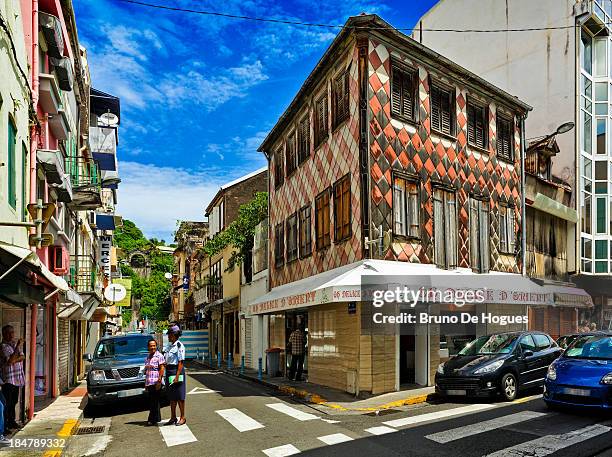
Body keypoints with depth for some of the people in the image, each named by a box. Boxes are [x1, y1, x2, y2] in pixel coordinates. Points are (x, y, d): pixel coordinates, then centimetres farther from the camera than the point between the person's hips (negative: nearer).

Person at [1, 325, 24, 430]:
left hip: (17, 378, 7)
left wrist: (15, 360, -15)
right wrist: (18, 346, -22)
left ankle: (11, 421, 25)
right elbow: (10, 361, -22)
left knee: (14, 401, 15)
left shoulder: (16, 344, 12)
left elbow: (23, 357, 5)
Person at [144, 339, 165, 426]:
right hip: (149, 383, 8)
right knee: (151, 402, 11)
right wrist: (145, 383, 18)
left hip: (156, 383, -8)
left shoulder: (159, 356, -5)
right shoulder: (147, 357, 17)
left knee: (154, 402, -6)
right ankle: (157, 418, 20)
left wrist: (159, 381, -19)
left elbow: (162, 369, -12)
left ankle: (153, 420, -1)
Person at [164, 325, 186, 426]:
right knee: (171, 397, 14)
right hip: (169, 372, 9)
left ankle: (182, 418, 8)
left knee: (179, 397, -1)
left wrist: (177, 376, -23)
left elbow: (181, 363, -18)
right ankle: (173, 417, 24)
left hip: (177, 371, -9)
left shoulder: (179, 346, -13)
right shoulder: (170, 346, 13)